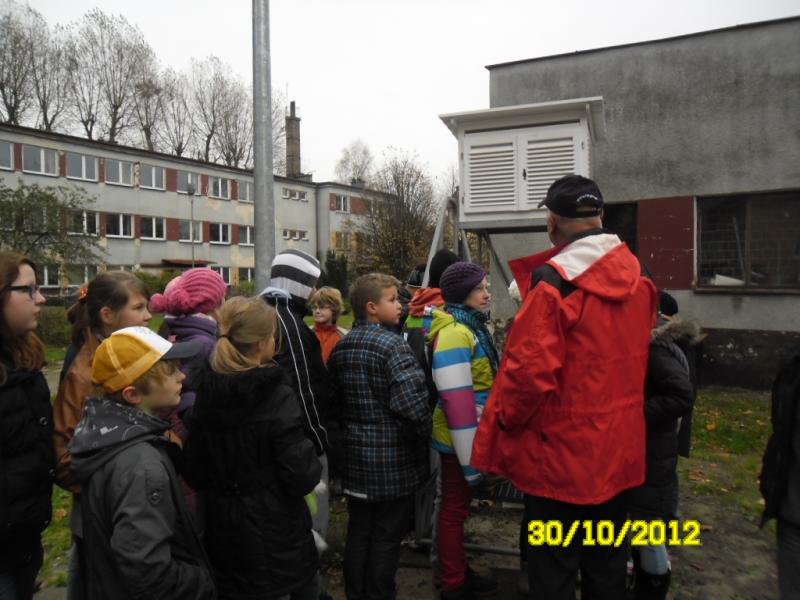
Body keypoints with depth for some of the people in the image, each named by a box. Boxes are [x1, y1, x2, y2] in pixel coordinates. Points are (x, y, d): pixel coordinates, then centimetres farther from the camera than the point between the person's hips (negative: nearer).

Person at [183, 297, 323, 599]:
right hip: (274, 532, -5)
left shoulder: (206, 391, -4)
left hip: (223, 530, 6)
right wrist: (314, 467, -2)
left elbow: (193, 471, 4)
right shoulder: (276, 396, -22)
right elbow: (302, 476, -21)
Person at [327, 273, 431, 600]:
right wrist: (424, 439, -8)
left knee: (358, 531, 18)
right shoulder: (392, 345, -17)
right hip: (393, 459, -7)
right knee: (386, 537, 8)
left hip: (356, 455, 7)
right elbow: (412, 404, -24)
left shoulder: (340, 347, 5)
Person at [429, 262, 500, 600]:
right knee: (454, 510, 6)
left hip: (472, 436, 9)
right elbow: (456, 400, -25)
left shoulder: (471, 326, 10)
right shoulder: (454, 333, -21)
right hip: (459, 441, -9)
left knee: (458, 507, 20)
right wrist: (469, 457, -21)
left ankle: (460, 572, 36)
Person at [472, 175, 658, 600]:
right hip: (619, 449, 7)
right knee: (607, 562, 23)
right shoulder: (637, 275, 3)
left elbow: (530, 366, -25)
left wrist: (505, 418, -10)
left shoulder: (552, 278, -20)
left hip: (560, 450, -7)